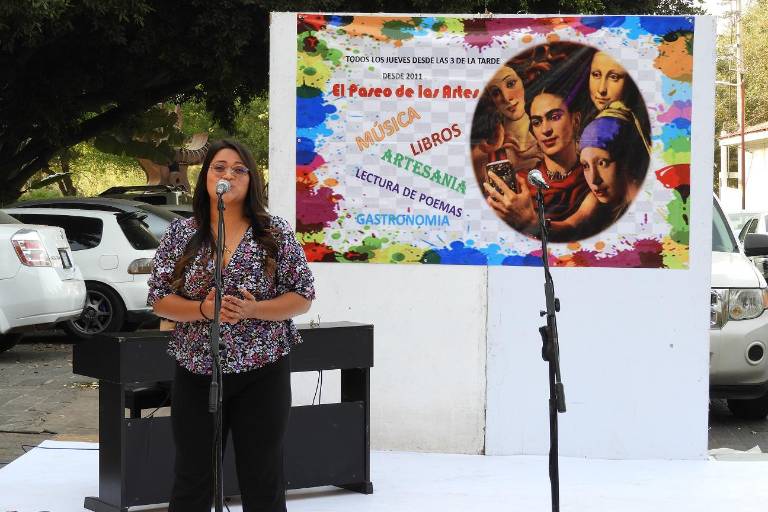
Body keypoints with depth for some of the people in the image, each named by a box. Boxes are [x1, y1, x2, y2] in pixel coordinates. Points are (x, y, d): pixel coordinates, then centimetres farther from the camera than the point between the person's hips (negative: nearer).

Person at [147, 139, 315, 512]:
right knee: (192, 480, 8)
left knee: (263, 481, 6)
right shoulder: (181, 234, 3)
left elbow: (303, 297, -1)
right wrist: (204, 309, -17)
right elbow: (159, 299, 2)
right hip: (196, 373, 1)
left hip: (262, 372, -1)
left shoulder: (276, 233, 0)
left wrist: (252, 310, -17)